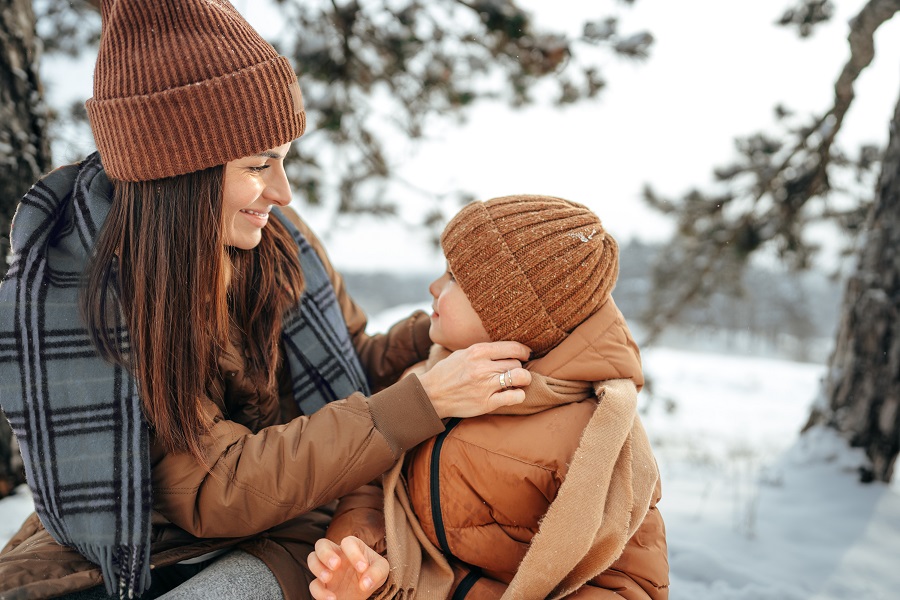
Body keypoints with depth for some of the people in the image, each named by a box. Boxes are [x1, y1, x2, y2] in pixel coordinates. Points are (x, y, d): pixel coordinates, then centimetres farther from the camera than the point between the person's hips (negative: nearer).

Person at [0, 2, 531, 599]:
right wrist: (423, 402, -30)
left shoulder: (277, 240, -7)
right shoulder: (61, 303, -19)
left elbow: (354, 367, 7)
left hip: (285, 542, 2)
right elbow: (217, 493, -23)